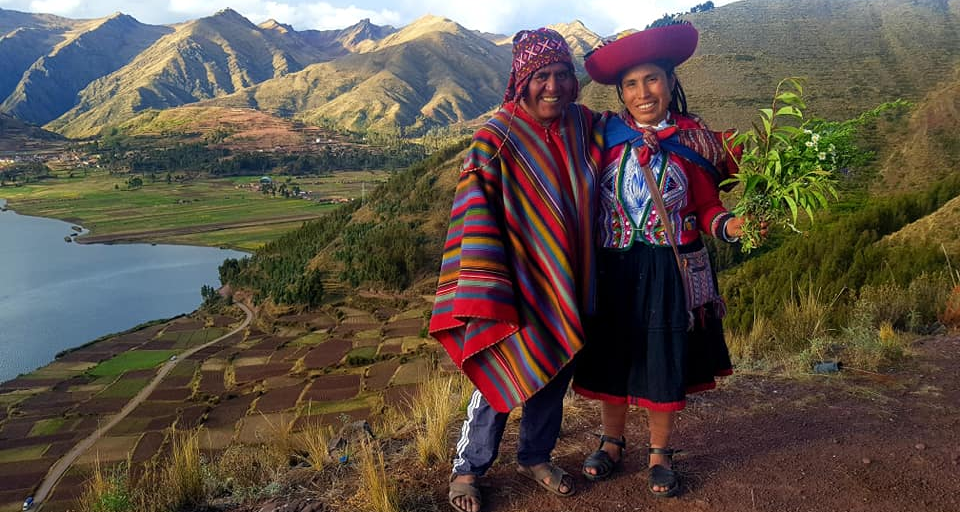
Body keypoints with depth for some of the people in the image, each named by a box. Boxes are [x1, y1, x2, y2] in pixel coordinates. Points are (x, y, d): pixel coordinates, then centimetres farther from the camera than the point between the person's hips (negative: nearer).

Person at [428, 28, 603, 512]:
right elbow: (477, 219, -16)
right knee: (505, 376, 2)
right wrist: (482, 301, -20)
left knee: (555, 374, 16)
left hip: (567, 285, 5)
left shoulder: (584, 126, 2)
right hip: (516, 285, -5)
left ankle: (535, 456, 40)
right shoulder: (496, 139, -13)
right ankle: (467, 469, 25)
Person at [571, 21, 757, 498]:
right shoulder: (607, 136, 0)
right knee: (612, 357, 11)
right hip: (614, 270, 1)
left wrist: (734, 226, -21)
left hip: (669, 273, -1)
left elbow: (707, 210, -2)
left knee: (664, 363, 7)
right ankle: (612, 441, 33)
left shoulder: (694, 142, -2)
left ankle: (660, 453, 29)